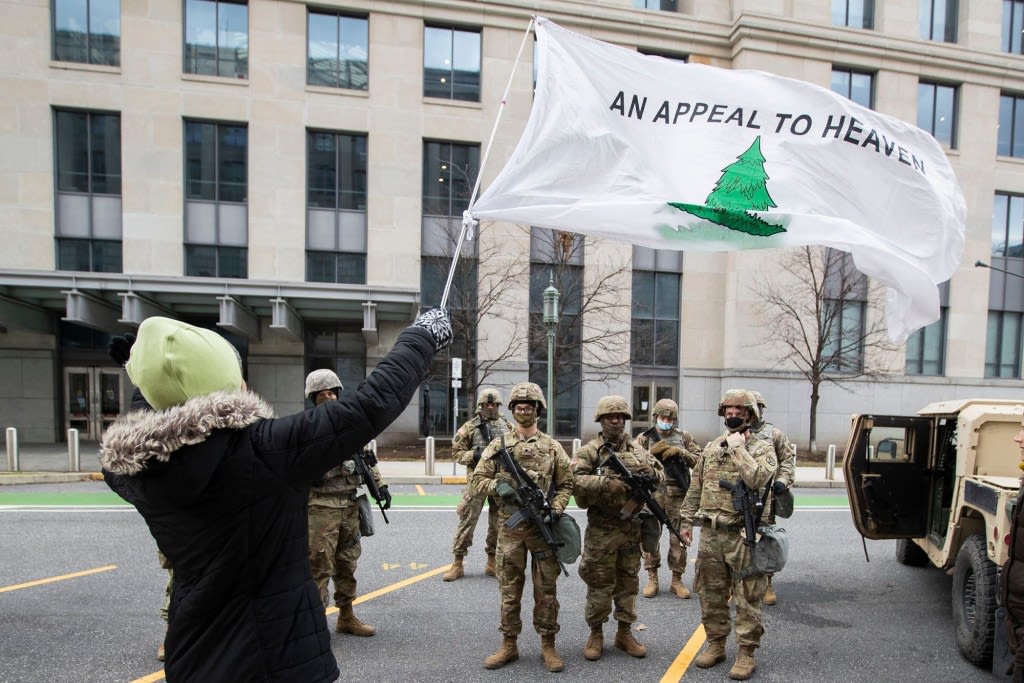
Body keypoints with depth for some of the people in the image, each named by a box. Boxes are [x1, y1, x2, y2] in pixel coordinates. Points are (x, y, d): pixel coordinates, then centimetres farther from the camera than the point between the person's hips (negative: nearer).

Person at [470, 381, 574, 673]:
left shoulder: (552, 447, 2)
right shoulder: (498, 445, 2)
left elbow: (565, 484, 5)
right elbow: (478, 480, 2)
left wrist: (555, 510, -11)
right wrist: (497, 485, -17)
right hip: (510, 527, 0)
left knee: (546, 588, 9)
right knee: (509, 588, 10)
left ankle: (548, 645, 24)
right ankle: (509, 644, 25)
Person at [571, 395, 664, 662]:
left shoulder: (637, 450, 8)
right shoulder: (589, 451, -7)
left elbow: (661, 474, 15)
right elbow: (574, 479, -19)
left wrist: (651, 473, -8)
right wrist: (606, 482, -27)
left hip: (632, 528, 5)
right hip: (601, 530, -4)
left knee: (628, 582, 15)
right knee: (600, 584, 5)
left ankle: (624, 633, 30)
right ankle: (596, 634, 23)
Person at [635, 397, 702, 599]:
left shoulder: (684, 437, 10)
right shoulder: (644, 438, 6)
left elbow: (699, 459, 5)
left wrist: (679, 452, -9)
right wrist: (652, 452, -14)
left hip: (678, 496, 1)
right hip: (652, 495, 0)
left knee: (679, 538, 6)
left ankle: (677, 580, 19)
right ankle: (652, 579, 18)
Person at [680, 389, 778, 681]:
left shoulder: (762, 448, -4)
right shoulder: (711, 447, 11)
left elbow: (757, 479, -26)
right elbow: (695, 489, 14)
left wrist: (738, 447, -18)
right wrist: (687, 521, 13)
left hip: (743, 536, -5)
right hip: (710, 534, 5)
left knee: (747, 598, 6)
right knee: (710, 594, 14)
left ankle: (746, 652, 20)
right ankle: (715, 643, 30)